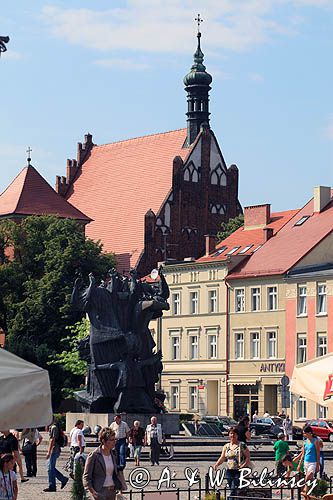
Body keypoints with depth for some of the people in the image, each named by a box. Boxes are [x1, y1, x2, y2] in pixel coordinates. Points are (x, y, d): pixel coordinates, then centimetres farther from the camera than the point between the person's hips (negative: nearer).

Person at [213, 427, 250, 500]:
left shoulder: (242, 445, -2)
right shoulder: (226, 446, 11)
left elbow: (248, 457, -4)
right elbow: (222, 458, 9)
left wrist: (244, 465, -19)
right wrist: (216, 464, -8)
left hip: (239, 471, -5)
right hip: (229, 471, 5)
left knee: (233, 489, -14)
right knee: (231, 488, 8)